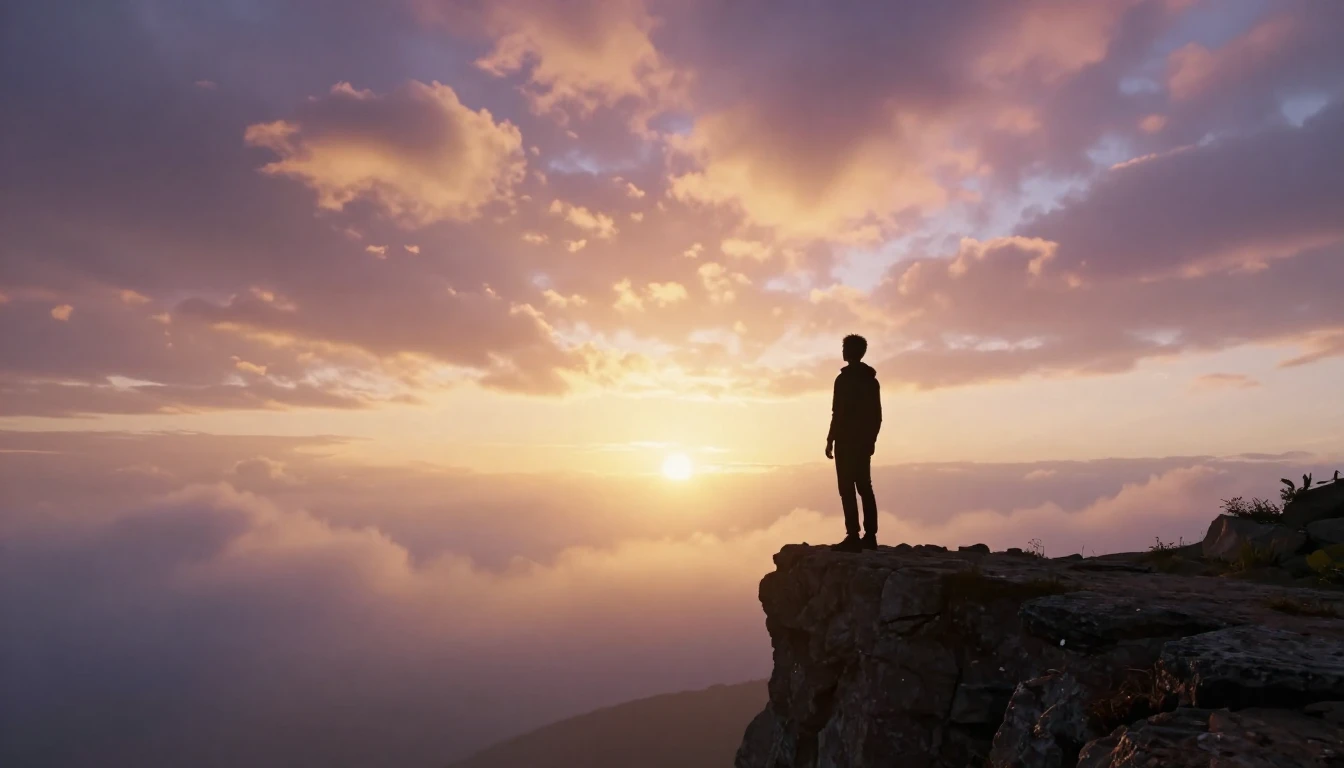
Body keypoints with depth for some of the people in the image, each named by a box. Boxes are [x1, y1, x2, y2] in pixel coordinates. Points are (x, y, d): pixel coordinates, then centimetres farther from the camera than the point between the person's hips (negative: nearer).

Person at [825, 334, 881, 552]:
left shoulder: (844, 379, -11)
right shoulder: (871, 380, 13)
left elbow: (838, 413, -15)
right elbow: (877, 415, 15)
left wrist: (830, 440, -10)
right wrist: (871, 439, 21)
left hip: (847, 442, -8)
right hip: (865, 442, 8)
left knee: (847, 489, -6)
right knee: (865, 488, 10)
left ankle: (853, 537, -7)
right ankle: (870, 536, 12)